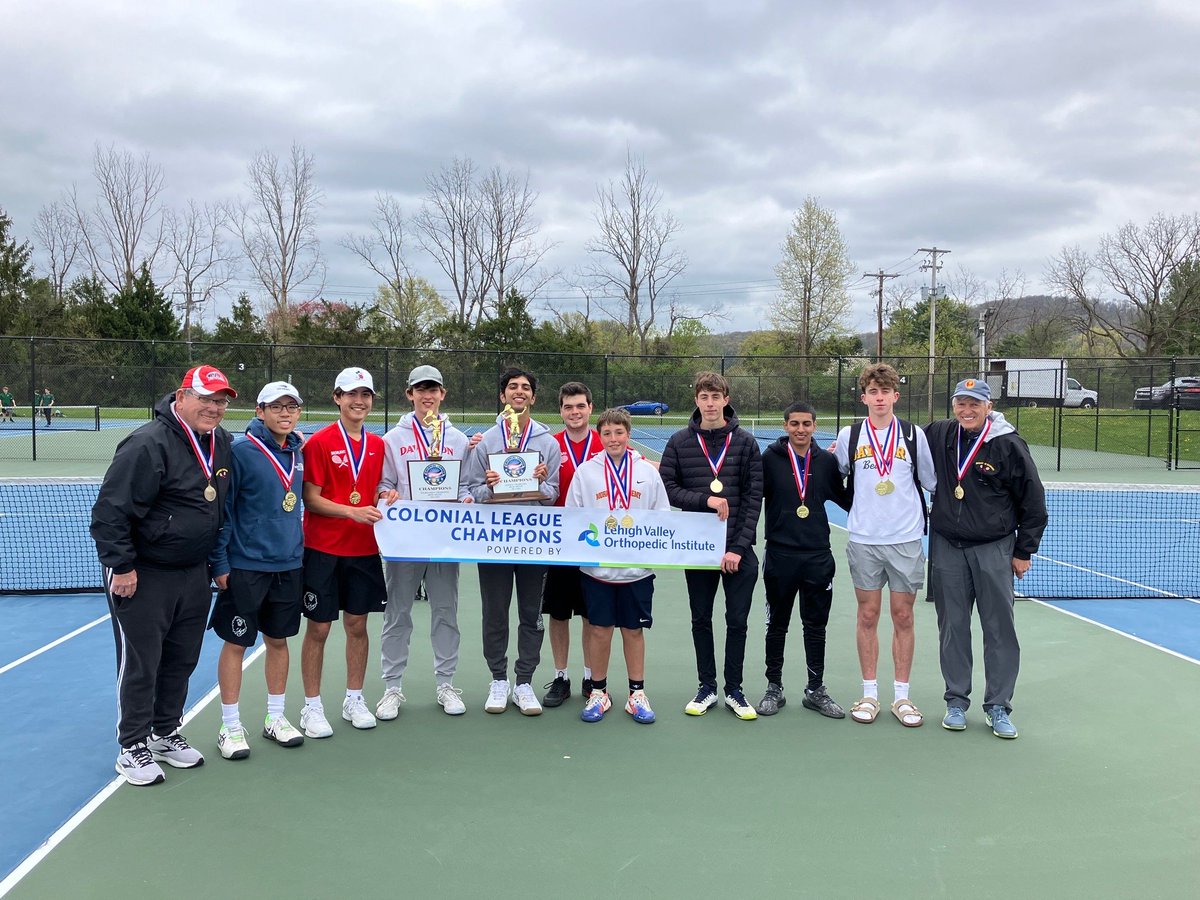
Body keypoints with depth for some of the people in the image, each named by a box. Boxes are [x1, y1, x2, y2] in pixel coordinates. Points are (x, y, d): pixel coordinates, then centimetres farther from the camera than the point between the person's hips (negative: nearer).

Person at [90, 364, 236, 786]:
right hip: (142, 577, -7)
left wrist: (215, 560, 17)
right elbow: (109, 510, -20)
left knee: (181, 659, 16)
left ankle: (165, 732, 33)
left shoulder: (221, 443, 5)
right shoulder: (149, 445, -20)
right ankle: (133, 747, 17)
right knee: (140, 664, 3)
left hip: (194, 574, 7)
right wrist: (121, 566, -19)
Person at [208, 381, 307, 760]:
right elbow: (222, 510, -10)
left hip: (289, 565, 6)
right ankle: (230, 727, 16)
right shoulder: (241, 452, -12)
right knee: (235, 643, 4)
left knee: (278, 640, 14)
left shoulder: (298, 453, 6)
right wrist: (219, 562, -12)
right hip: (245, 567, -5)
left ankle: (275, 718, 27)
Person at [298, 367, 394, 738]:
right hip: (323, 550, -5)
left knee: (358, 625, 12)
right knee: (318, 628, 3)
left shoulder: (377, 445, 9)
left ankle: (354, 700, 25)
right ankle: (311, 707, 15)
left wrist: (384, 496, -2)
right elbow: (311, 499, -11)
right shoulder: (319, 442, -8)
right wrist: (353, 512, -21)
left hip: (364, 548, 5)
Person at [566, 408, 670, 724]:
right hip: (597, 566, 0)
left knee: (634, 630, 9)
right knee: (599, 629, 7)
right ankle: (599, 692, 21)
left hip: (637, 567, 0)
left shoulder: (647, 471, 3)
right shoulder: (585, 471, 2)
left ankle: (637, 694, 20)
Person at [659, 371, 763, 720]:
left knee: (737, 621, 4)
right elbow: (666, 488, -1)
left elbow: (754, 498, -3)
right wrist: (706, 500, -15)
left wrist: (739, 547, -10)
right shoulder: (680, 442, 1)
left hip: (738, 549, -1)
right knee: (701, 619, 10)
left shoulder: (745, 442, 0)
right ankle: (707, 687, 24)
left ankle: (734, 690, 19)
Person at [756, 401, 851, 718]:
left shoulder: (827, 461, 4)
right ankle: (774, 689, 23)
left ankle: (816, 690, 22)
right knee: (777, 625, 10)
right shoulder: (770, 458, -3)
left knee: (816, 626, 9)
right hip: (780, 555, -2)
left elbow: (844, 498, 14)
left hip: (818, 556, 2)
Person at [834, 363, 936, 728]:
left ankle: (902, 697, 14)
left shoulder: (914, 434, 2)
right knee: (868, 616, 5)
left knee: (903, 618, 5)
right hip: (864, 540, 0)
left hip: (906, 539, 0)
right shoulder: (849, 436, 3)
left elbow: (930, 480, 10)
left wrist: (917, 516, 7)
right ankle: (869, 694, 15)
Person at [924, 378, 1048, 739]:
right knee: (953, 628, 7)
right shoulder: (938, 435, -1)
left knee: (1000, 628, 2)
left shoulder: (1008, 444, -7)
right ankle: (956, 701, 19)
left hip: (994, 547, -2)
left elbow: (1033, 501, -1)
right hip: (947, 546, 2)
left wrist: (1024, 551, 0)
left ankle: (998, 706, 13)